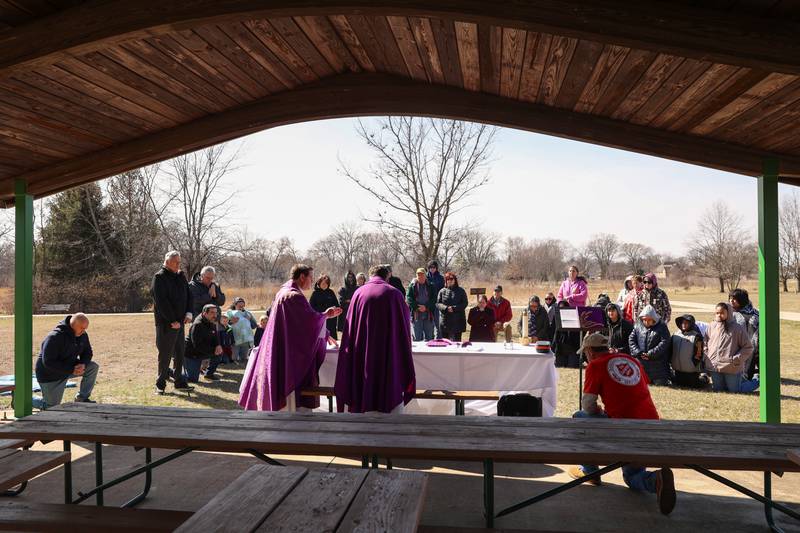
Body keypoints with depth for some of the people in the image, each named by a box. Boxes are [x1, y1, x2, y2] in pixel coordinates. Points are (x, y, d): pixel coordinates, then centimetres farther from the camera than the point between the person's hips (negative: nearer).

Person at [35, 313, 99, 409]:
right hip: (50, 374, -6)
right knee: (52, 407, -3)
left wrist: (83, 364, -20)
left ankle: (82, 398, -4)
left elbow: (87, 352, 3)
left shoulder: (83, 335, -6)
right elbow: (48, 362, -29)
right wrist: (71, 370, -33)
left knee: (93, 367, -15)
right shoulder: (54, 337, -28)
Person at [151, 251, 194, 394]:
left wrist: (189, 313, -1)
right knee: (165, 355, -1)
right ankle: (160, 384, 10)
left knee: (179, 354, 12)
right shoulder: (159, 277, -9)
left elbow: (188, 295, 15)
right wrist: (172, 320, -17)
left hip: (180, 322, 7)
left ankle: (180, 382, 21)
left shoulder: (181, 276, 13)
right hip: (166, 323, -7)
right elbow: (161, 302, -16)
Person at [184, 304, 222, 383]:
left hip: (201, 352, 8)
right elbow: (198, 345, -26)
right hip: (191, 354, -8)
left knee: (219, 352, -8)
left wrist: (218, 345, -13)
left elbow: (215, 337, 10)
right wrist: (213, 351, -23)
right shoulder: (197, 325, -23)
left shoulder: (212, 323, 4)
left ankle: (209, 373, 9)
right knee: (193, 379, -13)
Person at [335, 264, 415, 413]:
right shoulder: (394, 294, -3)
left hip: (362, 357, 2)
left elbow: (350, 328, 4)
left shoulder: (359, 293, 1)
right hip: (390, 358, -2)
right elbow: (406, 323, 6)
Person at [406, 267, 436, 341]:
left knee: (429, 337, 8)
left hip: (428, 315, 2)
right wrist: (417, 307, -14)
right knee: (417, 337, 2)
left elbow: (434, 299, 1)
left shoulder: (430, 286, 8)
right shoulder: (412, 285, 3)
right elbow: (408, 298, -4)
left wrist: (426, 307, -13)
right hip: (416, 315, -2)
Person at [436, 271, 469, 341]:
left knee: (456, 340, -1)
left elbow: (465, 303, -2)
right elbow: (438, 303, 4)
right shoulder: (442, 291, 9)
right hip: (445, 320, 2)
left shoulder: (461, 291, 5)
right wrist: (446, 308, -14)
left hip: (457, 321, -2)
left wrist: (454, 308, -15)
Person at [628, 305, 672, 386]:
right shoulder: (638, 326, 8)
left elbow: (664, 343, -12)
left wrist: (650, 354, -18)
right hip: (640, 363, 3)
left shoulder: (662, 327, -2)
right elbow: (631, 340, 4)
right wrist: (638, 353, -12)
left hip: (657, 366, -3)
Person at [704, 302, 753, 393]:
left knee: (733, 391, 9)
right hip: (714, 368, 4)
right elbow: (705, 344, 15)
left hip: (732, 369, -3)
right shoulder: (711, 326, 6)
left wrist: (736, 359, -12)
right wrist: (706, 358, 3)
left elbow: (748, 348, -2)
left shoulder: (738, 328, -4)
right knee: (717, 391, 11)